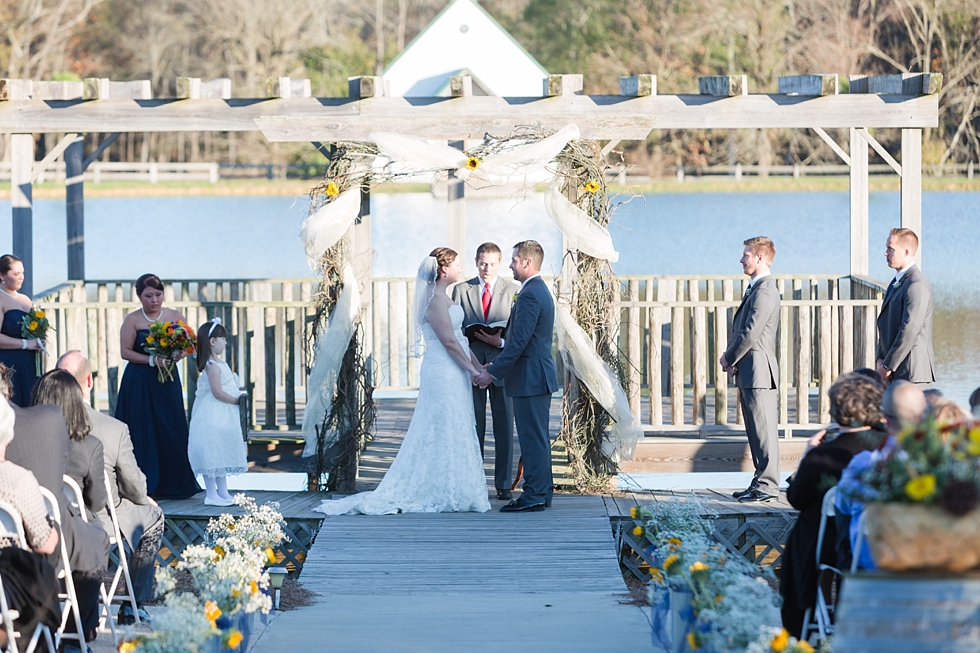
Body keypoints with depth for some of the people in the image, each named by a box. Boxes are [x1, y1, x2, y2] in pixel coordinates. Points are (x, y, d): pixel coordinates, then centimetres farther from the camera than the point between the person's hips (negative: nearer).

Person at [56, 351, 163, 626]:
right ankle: (133, 606, 29)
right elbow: (135, 488, -13)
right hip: (100, 521, -4)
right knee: (153, 517, 27)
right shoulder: (115, 429, -24)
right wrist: (144, 500, 13)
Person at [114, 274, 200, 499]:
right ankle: (143, 486, 1)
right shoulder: (133, 320, -3)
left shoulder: (174, 317, 5)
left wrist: (179, 355, -13)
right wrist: (152, 360, -18)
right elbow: (125, 351, -8)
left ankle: (171, 484, 9)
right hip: (139, 383, -3)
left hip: (167, 382, 3)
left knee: (171, 432, 1)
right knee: (143, 432, -3)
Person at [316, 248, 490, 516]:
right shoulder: (435, 300, -16)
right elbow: (448, 341, -19)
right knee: (445, 433, -5)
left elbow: (458, 338, 18)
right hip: (443, 373, -10)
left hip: (453, 375, 10)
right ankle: (446, 494, -1)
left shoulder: (442, 298, 16)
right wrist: (472, 370, -15)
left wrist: (477, 366, 15)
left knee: (454, 432, 11)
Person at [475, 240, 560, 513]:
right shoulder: (540, 290, 15)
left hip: (530, 377, -11)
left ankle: (534, 496, -5)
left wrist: (492, 372, -16)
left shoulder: (530, 295, -18)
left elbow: (519, 342, -22)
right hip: (539, 374, 11)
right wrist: (496, 366, 18)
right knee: (538, 437, 14)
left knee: (533, 438, -7)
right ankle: (542, 492, 18)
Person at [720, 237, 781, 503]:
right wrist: (731, 357, 7)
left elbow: (750, 332, -19)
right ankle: (761, 482, 17)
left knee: (763, 428, -8)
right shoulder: (756, 289, 18)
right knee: (756, 429, 13)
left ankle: (767, 484, -7)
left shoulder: (764, 291, -15)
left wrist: (729, 359, -8)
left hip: (757, 369, -11)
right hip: (749, 371, 11)